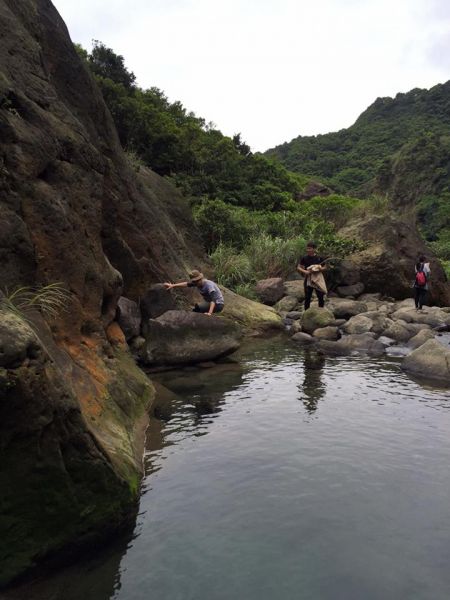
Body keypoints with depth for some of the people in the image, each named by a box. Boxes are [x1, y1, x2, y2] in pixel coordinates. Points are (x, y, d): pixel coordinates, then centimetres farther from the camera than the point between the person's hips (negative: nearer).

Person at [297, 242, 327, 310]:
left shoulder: (319, 258, 0)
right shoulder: (304, 258, -1)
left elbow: (325, 268, 7)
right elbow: (298, 268, 1)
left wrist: (319, 269, -14)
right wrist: (305, 271, -17)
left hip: (318, 279, 0)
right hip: (308, 279, 0)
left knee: (321, 296, 2)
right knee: (307, 297, 4)